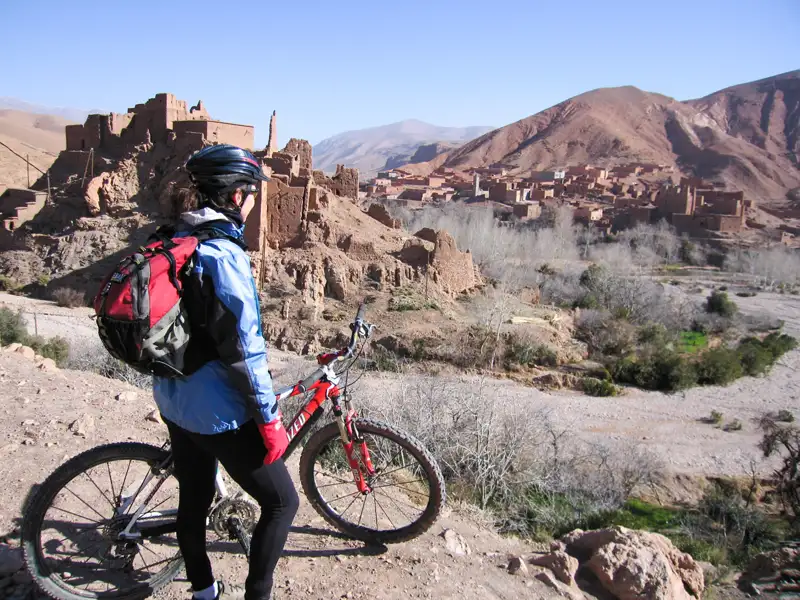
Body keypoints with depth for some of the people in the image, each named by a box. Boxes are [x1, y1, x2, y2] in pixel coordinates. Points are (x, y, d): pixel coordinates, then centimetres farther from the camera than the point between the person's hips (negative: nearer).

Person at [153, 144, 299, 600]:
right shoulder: (223, 253, -23)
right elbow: (242, 348, -24)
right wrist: (269, 418, -15)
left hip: (174, 400, 9)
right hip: (216, 410, -9)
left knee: (194, 500, 23)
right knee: (282, 502, 8)